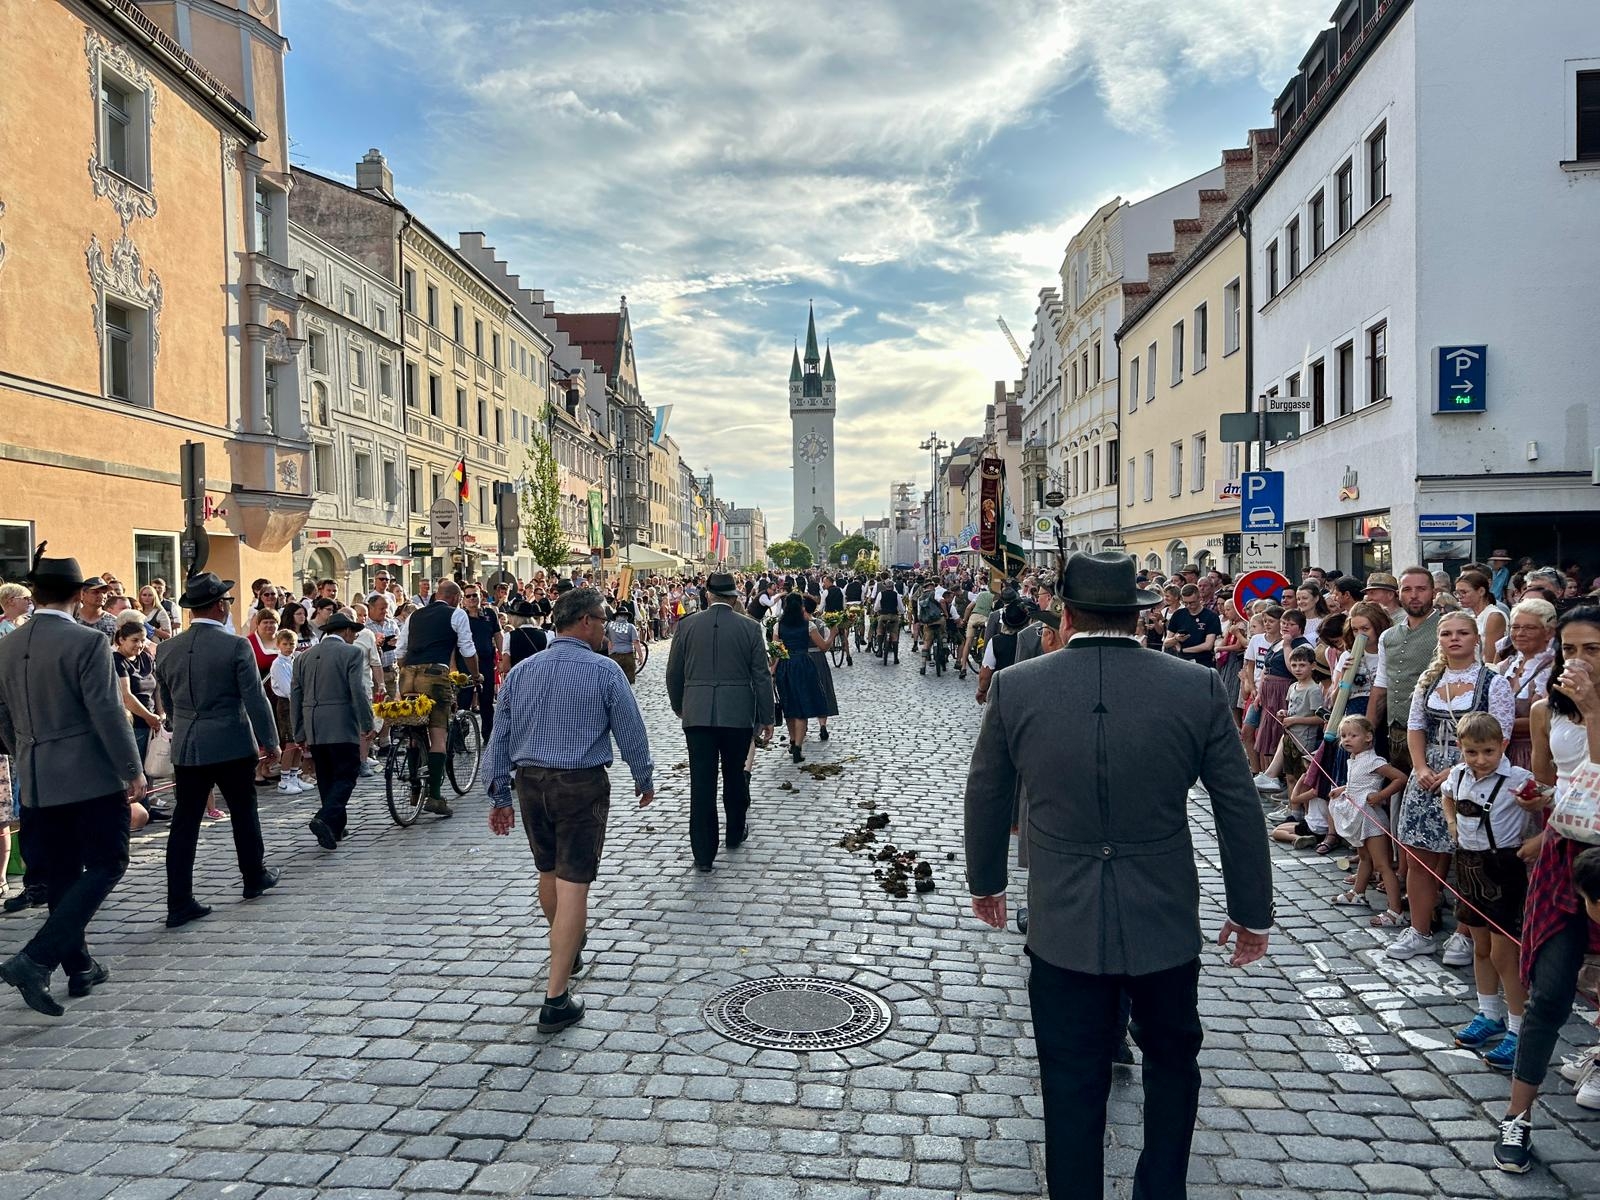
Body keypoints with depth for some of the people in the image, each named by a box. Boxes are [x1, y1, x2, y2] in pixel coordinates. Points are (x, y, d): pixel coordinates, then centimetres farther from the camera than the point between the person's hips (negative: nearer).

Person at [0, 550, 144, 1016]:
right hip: (91, 776, -6)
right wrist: (133, 770, -7)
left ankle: (80, 968, 23)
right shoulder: (87, 642, -14)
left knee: (61, 874, 14)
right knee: (106, 865, 2)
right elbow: (107, 713, -15)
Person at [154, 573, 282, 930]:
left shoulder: (167, 649, 2)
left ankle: (179, 903, 4)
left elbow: (166, 703, 14)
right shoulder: (236, 646, -13)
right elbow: (255, 699, -11)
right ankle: (254, 877, 30)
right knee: (243, 813, 14)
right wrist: (270, 741, -1)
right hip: (232, 745, -4)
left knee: (184, 823, 5)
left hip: (186, 748, 4)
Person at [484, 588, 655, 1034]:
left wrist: (501, 796, 14)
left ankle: (568, 951, 47)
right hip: (581, 784, -5)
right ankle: (556, 998, -2)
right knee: (573, 884, -2)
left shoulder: (521, 671, 6)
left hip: (529, 781, 6)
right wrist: (645, 780, 12)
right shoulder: (604, 671, -9)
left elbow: (500, 737, 8)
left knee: (548, 872, 23)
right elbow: (630, 732, -3)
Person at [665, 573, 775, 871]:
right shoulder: (749, 628, -2)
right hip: (738, 714, 0)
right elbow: (761, 677, -1)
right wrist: (766, 719, 7)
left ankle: (704, 853, 3)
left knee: (702, 782, 1)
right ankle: (736, 833, 36)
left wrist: (678, 706, 22)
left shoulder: (687, 625, 0)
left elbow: (674, 673, 6)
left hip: (697, 714, 0)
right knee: (735, 776, 18)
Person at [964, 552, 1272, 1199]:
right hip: (1165, 922, 1)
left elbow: (985, 796, 3)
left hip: (1062, 924, 0)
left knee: (1072, 1080, 14)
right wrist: (1251, 911, 10)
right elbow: (1240, 811, -3)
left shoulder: (1016, 687, -8)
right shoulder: (1198, 688, -9)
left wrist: (985, 880, 20)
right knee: (1171, 1063, 25)